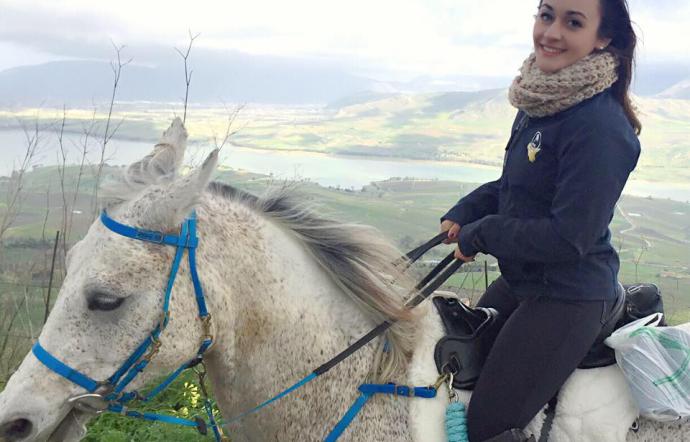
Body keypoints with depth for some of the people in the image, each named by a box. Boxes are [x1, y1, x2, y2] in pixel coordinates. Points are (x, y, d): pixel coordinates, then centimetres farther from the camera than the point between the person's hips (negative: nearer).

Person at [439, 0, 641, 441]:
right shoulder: (539, 100, 3)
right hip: (519, 280, 9)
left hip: (568, 297, -9)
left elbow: (569, 236, -26)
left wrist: (480, 235, -15)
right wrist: (462, 215, -1)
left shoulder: (600, 124, -24)